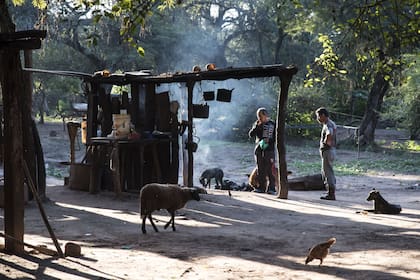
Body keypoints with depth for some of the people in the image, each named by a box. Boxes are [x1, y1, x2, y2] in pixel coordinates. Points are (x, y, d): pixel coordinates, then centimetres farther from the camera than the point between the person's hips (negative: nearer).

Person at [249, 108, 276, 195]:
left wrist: (269, 141, -13)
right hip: (259, 149, 3)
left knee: (270, 170, -9)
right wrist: (256, 126, -13)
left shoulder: (272, 124, 3)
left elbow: (275, 138, 4)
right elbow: (251, 134, 0)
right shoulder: (257, 124, 10)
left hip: (269, 149, -3)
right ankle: (261, 187, 9)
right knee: (260, 170, 4)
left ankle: (271, 188, -7)